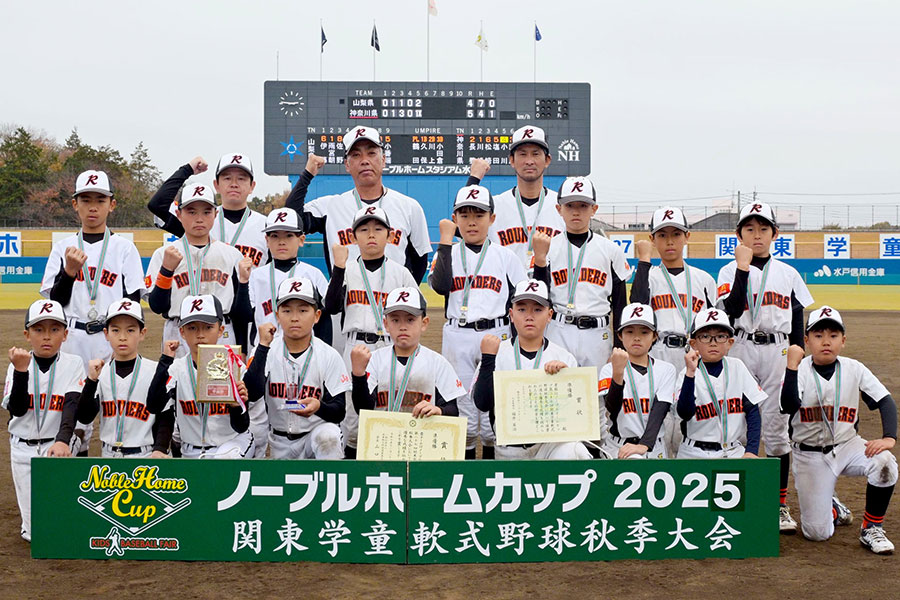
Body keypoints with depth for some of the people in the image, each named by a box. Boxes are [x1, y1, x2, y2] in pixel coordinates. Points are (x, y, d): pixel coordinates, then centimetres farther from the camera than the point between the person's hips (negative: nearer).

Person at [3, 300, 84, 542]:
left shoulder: (73, 364, -5)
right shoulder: (18, 364, 0)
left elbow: (72, 406, -16)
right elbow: (17, 410, -11)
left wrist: (63, 440, -33)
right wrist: (21, 371, -23)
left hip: (58, 447, -1)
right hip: (23, 449, 2)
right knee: (35, 531, 4)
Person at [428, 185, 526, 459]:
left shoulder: (505, 256, 8)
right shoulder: (447, 253, 7)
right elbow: (440, 285, -14)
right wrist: (445, 240, -10)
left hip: (495, 336, 0)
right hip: (457, 337, 0)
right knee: (461, 409, 4)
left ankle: (492, 455, 16)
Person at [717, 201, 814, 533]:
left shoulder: (788, 273, 12)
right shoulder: (730, 270, 4)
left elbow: (798, 321, 12)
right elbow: (731, 311, -12)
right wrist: (744, 267, -15)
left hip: (778, 352, 2)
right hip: (740, 350, -1)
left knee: (776, 427, 2)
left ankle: (781, 505, 10)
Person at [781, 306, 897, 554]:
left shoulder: (854, 369, -3)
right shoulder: (800, 370, -11)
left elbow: (885, 401, -6)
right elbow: (788, 407, -28)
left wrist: (889, 437, -22)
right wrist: (792, 365, -34)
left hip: (847, 445, 2)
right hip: (810, 455, -2)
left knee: (884, 463, -31)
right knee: (817, 533, -8)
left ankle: (871, 529, -8)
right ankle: (832, 508, 31)